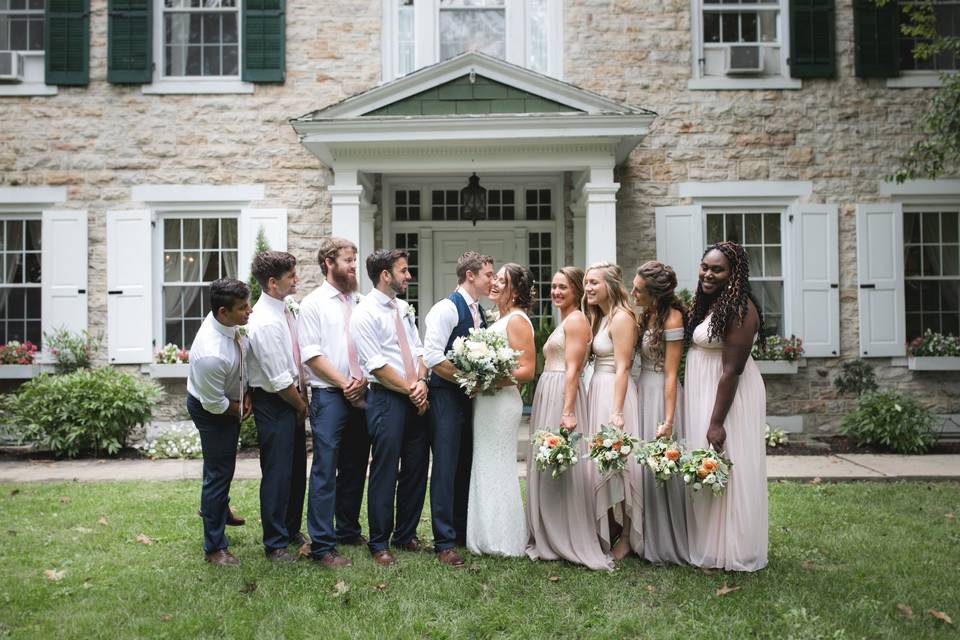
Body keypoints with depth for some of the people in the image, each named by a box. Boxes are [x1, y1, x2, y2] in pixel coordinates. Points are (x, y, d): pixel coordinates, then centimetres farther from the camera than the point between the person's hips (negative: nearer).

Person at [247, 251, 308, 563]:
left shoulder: (287, 308, 5)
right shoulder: (265, 322, -23)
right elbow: (280, 380, -21)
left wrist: (303, 398, 8)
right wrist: (301, 405, -8)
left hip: (293, 399, 9)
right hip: (273, 403, -9)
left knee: (297, 469, 19)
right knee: (277, 473, 3)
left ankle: (292, 531, 37)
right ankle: (275, 543, 19)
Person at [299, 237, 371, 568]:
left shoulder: (359, 302, 13)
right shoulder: (313, 303, -2)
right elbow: (311, 354, -8)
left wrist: (363, 379, -5)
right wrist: (344, 384, -11)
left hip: (361, 395, 6)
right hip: (328, 395, -5)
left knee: (355, 467, 13)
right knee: (325, 470, -5)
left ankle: (348, 530, 28)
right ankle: (322, 545, 1)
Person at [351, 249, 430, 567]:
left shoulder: (404, 308, 14)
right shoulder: (365, 313, -10)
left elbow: (418, 350, 12)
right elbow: (377, 365, -14)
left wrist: (421, 382, -6)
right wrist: (411, 390, -11)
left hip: (416, 398, 7)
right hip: (386, 398, -7)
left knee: (417, 469, 12)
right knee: (385, 472, 0)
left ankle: (405, 535, 28)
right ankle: (379, 544, 15)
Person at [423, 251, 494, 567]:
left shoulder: (479, 313, 15)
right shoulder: (446, 308, -12)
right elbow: (432, 357, -19)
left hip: (471, 396, 8)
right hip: (447, 396, -8)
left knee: (466, 467, 14)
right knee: (445, 468, -4)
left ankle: (463, 532, 26)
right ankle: (444, 543, 3)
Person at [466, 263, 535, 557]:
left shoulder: (517, 320, -11)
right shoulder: (499, 319, 16)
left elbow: (527, 370, -17)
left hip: (501, 402, -9)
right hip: (485, 402, 9)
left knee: (496, 469, -1)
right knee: (485, 468, 13)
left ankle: (504, 543, 11)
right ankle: (489, 536, 23)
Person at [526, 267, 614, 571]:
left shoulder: (576, 320, -8)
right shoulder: (563, 321, 21)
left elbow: (573, 369, -17)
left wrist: (568, 411, -23)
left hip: (562, 397, -10)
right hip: (547, 397, 10)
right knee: (546, 467, 12)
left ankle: (574, 544, 3)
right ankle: (551, 541, 20)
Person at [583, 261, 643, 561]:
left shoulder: (621, 317, -12)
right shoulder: (599, 318, 15)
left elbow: (622, 368, -18)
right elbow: (599, 362, 11)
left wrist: (617, 412, -23)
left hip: (615, 393, -9)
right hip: (597, 391, 9)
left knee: (618, 464, -2)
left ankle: (627, 538, 11)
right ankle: (607, 534, 23)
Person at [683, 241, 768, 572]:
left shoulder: (739, 308, -17)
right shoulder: (706, 303, 10)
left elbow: (732, 369, -21)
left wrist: (717, 421, -22)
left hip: (728, 397, -9)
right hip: (702, 395, 9)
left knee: (725, 472, 0)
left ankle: (732, 553, 14)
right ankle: (708, 546, 27)